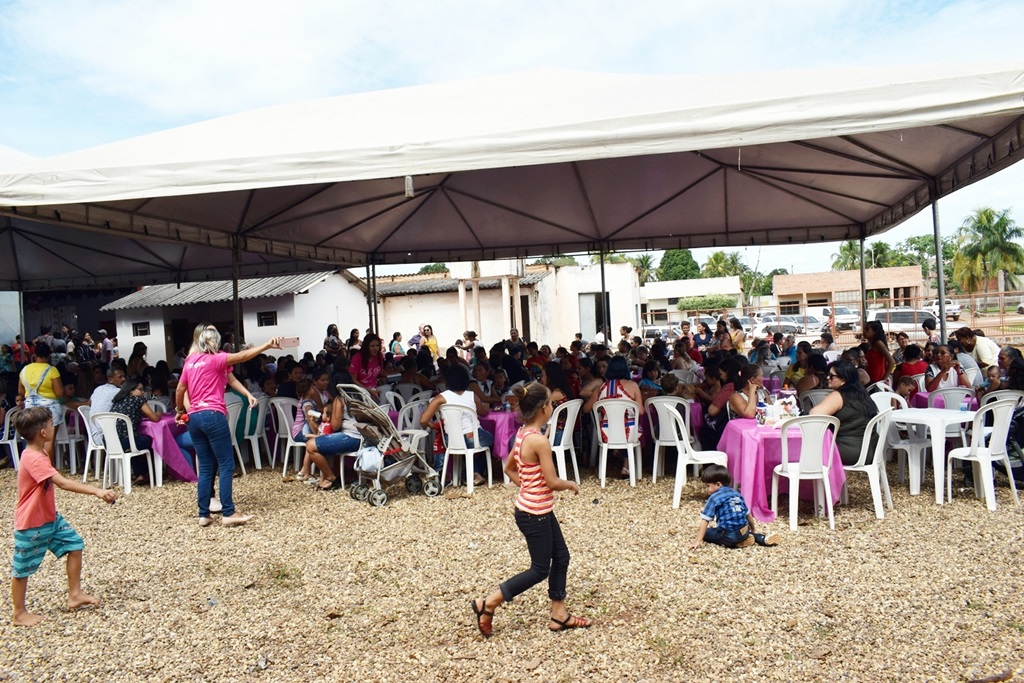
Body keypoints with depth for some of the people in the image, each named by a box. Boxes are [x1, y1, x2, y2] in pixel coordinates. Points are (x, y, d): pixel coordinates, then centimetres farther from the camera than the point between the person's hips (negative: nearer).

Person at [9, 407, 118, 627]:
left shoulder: (40, 453, 2)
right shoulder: (34, 459, -30)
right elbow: (63, 483, -38)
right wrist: (97, 491, -43)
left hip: (50, 517, 9)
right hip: (31, 525, -9)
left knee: (74, 544, 10)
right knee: (22, 569, 8)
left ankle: (74, 595, 19)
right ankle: (19, 614, 23)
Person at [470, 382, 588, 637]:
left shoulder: (522, 434, 3)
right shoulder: (539, 440, -25)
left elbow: (509, 468, 14)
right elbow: (552, 482, -22)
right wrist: (572, 485, -3)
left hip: (539, 509, 9)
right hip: (534, 514, -9)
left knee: (561, 557, 17)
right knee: (540, 569, 5)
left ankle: (559, 614, 28)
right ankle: (487, 604, 11)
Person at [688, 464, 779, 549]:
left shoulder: (714, 498, -5)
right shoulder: (736, 493, 13)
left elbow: (705, 520, -9)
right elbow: (748, 514, 22)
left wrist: (698, 541, -11)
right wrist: (753, 530, 39)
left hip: (728, 536, -8)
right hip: (744, 532, 8)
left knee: (706, 532, 9)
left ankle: (738, 543, 0)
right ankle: (762, 539, 16)